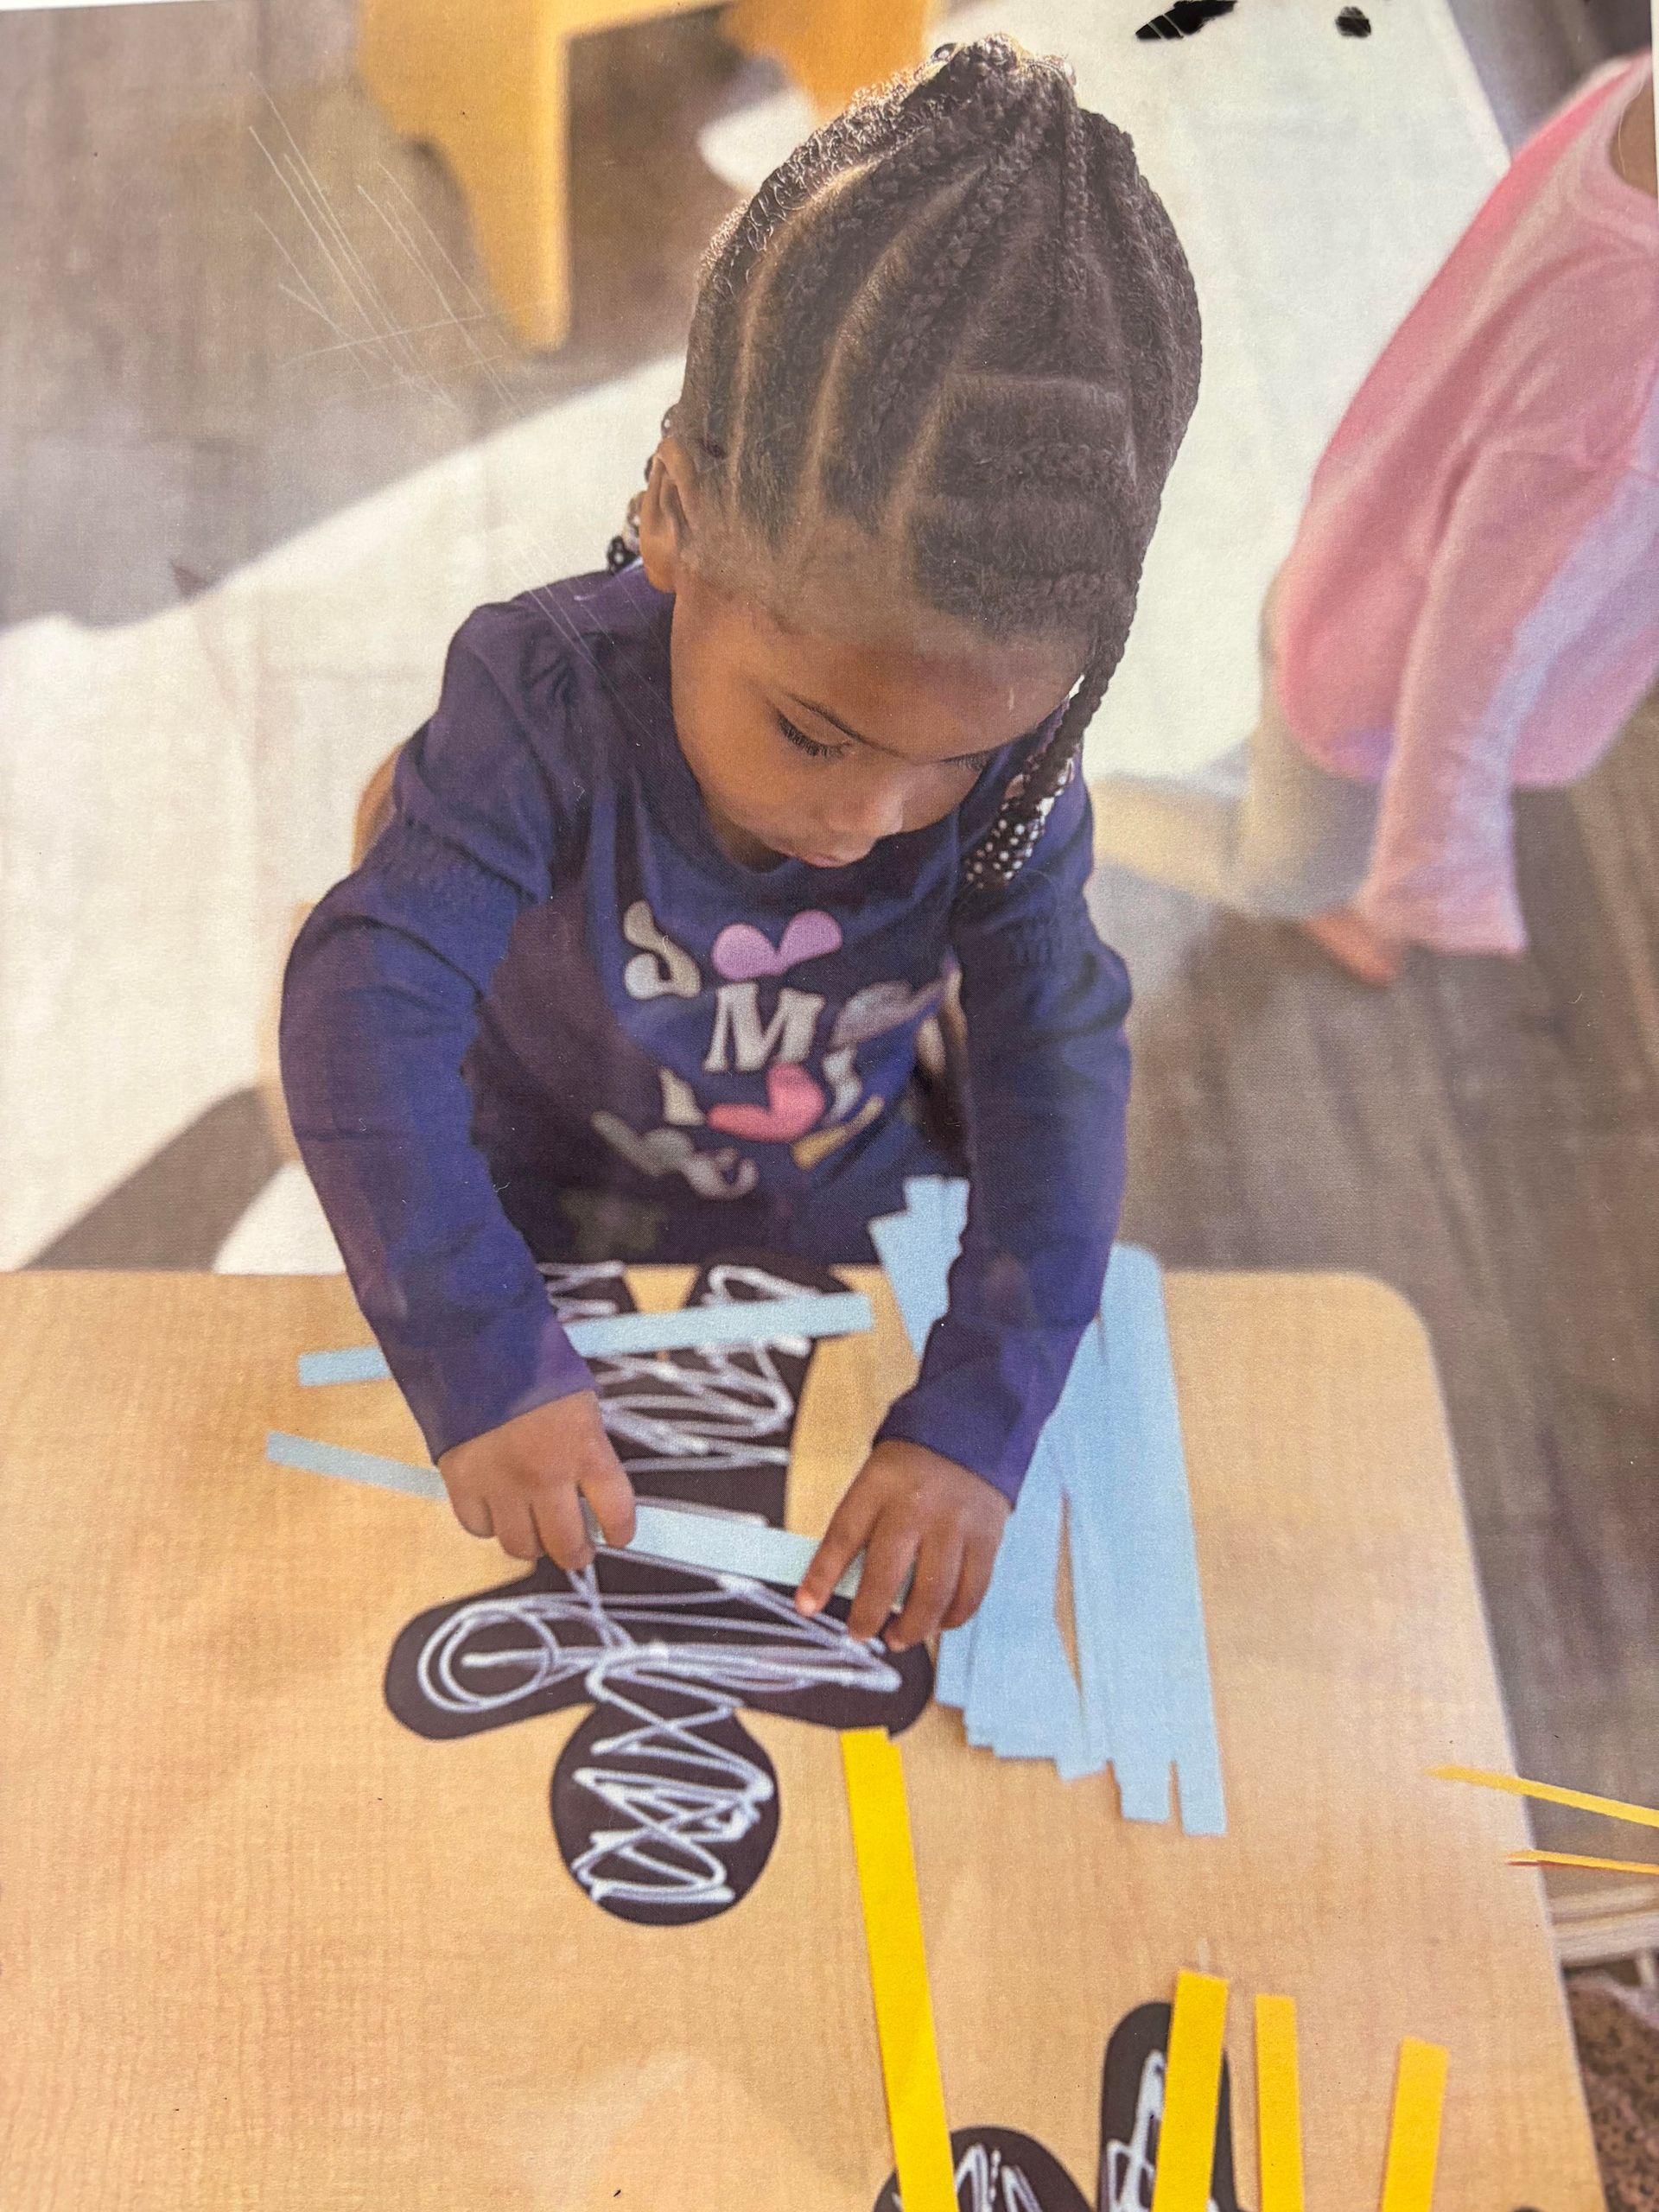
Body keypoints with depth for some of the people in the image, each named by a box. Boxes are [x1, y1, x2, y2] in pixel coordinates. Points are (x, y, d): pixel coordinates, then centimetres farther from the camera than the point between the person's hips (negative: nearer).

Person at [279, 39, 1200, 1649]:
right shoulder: (550, 698, -35)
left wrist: (975, 1420, -42)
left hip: (840, 1236, 2)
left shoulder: (1003, 764, -26)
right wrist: (485, 1361, -51)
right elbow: (368, 1004, -43)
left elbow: (1057, 1068, -31)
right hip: (556, 1232, -1)